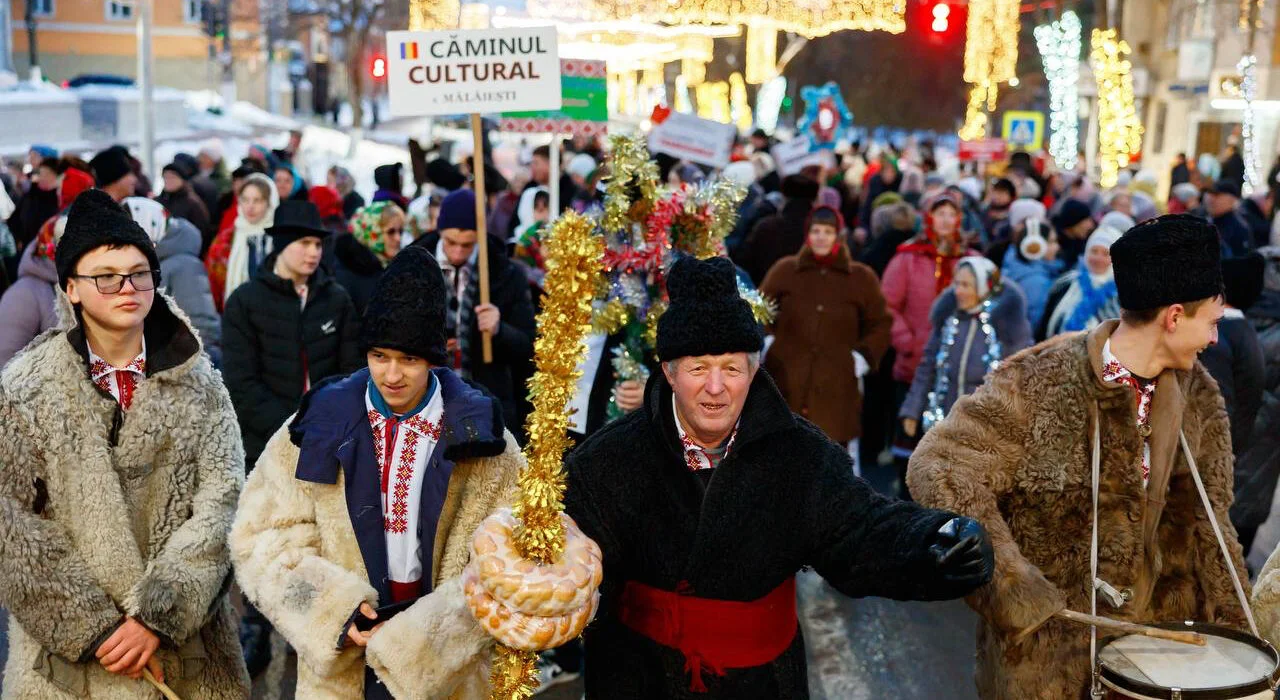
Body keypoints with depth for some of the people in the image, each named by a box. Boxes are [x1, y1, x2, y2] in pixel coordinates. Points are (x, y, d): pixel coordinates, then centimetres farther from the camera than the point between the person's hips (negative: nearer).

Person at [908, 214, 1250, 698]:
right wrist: (1010, 583, -32)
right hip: (1047, 632, -5)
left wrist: (1230, 619, 3)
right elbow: (937, 468, -26)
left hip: (1150, 621, 6)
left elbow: (1201, 516, 7)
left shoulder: (1197, 396, 0)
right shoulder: (1040, 382, -21)